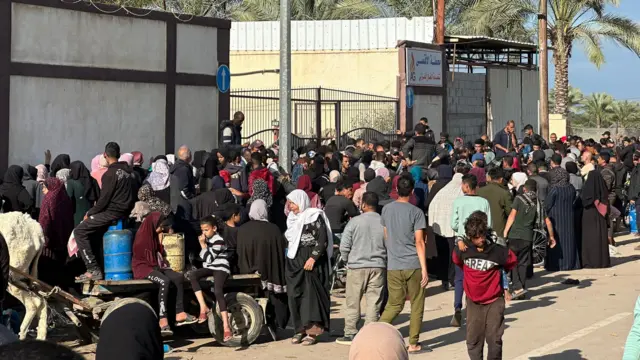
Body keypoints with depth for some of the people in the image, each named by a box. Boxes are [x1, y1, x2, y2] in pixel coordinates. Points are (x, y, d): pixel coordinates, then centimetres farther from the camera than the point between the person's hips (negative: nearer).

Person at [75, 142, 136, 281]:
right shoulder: (127, 172, 12)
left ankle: (93, 269, -14)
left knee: (80, 231, -6)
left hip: (112, 213, -9)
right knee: (90, 229, 25)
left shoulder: (110, 174, -13)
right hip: (125, 212, 9)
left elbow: (104, 199, -16)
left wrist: (90, 213, -2)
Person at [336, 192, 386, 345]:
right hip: (378, 266, 2)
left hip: (357, 266, -2)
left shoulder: (355, 222, -8)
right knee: (374, 302, 6)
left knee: (353, 302, 8)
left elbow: (344, 246, -7)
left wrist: (347, 261, 11)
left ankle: (350, 334, 11)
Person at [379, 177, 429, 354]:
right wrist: (424, 269, -10)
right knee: (417, 305, 8)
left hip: (393, 266, 4)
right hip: (413, 265, -4)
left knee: (394, 304, 12)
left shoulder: (386, 209, 6)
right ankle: (413, 344, 10)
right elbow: (419, 242, -11)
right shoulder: (416, 212, -7)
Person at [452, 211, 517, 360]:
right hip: (473, 301, 2)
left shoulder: (497, 251, -17)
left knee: (494, 338, -2)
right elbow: (456, 260, 14)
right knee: (473, 339, 6)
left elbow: (512, 261, 4)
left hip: (494, 301, -2)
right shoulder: (463, 250, -11)